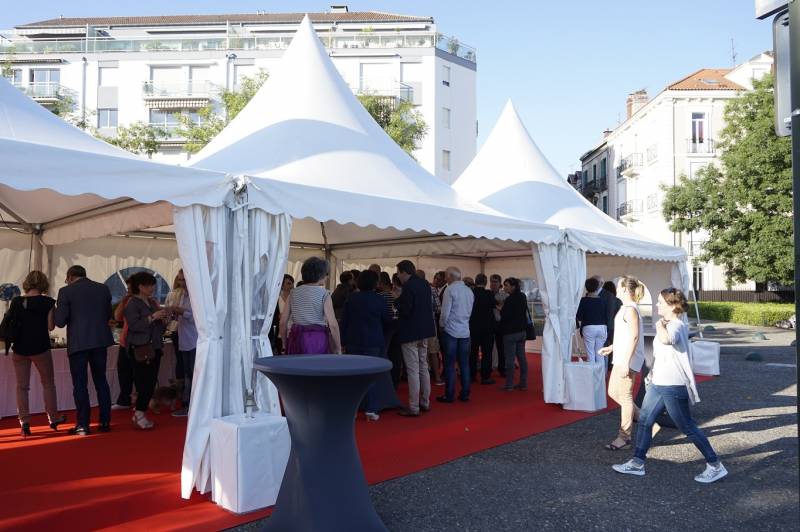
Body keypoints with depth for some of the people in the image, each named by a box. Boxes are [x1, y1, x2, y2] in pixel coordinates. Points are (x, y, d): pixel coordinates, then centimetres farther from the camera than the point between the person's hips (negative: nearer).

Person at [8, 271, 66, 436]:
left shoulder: (16, 302, 1)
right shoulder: (48, 302, -9)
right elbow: (50, 326, -8)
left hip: (19, 348, 3)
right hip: (40, 348, -2)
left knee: (22, 386, 11)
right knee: (48, 383, 13)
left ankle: (24, 422, 8)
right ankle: (53, 418, 21)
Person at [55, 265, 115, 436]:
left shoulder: (66, 291, -6)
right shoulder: (103, 288, 5)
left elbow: (60, 321, -7)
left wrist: (74, 318, 12)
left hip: (78, 343, -4)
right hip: (100, 340, 4)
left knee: (80, 384, 5)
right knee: (101, 380, 13)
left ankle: (83, 425, 8)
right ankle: (105, 421, 15)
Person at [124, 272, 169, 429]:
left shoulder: (151, 302, 16)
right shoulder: (132, 304, -6)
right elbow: (134, 325, -19)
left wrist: (163, 319, 4)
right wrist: (152, 317, -22)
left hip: (154, 347, 8)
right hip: (140, 349, -7)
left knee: (151, 381, 6)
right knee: (144, 381, -11)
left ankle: (140, 414, 16)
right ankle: (139, 414, 0)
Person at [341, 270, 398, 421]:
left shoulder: (351, 298, 0)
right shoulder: (379, 300, -7)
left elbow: (344, 320, 1)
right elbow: (387, 320, 2)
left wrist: (344, 340, 7)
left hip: (353, 342, 2)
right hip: (373, 342, -2)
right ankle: (370, 409, 0)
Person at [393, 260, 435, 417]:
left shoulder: (408, 286, -18)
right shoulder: (425, 284, 8)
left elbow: (405, 311, -23)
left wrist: (397, 299, -6)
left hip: (410, 333, -9)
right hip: (424, 331, 9)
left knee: (413, 371, -3)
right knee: (423, 367, 17)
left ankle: (413, 408, 3)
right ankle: (425, 402, 26)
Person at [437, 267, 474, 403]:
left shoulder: (450, 289, -12)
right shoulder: (469, 291, 6)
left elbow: (445, 312, -12)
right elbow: (470, 311, 13)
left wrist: (442, 325, 4)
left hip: (451, 331, -5)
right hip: (465, 331, 5)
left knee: (450, 365, 1)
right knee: (464, 364, 10)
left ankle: (449, 395, 5)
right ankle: (465, 394, 14)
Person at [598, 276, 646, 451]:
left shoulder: (630, 309, -16)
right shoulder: (626, 308, 14)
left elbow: (634, 336, -22)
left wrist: (626, 361, -24)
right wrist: (611, 348, 23)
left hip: (627, 360, -10)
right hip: (620, 358, 10)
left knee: (625, 396, -2)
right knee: (613, 392, 16)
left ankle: (624, 437, 7)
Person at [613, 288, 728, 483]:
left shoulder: (677, 326, -20)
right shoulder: (668, 325, 12)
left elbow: (665, 339, -44)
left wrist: (660, 325, -26)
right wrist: (654, 371, 26)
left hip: (673, 387, -10)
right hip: (658, 383, 10)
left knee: (688, 428, 2)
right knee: (644, 421, 11)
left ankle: (715, 466, 17)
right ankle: (637, 463, 20)